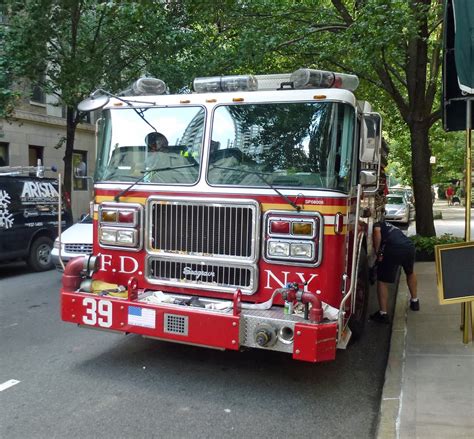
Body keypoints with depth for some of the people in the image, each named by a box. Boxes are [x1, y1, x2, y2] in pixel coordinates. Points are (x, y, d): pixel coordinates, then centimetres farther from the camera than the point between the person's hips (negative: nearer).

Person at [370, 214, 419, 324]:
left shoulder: (376, 224, 17)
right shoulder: (388, 225, 37)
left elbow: (377, 231, -9)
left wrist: (378, 252, -4)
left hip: (393, 249, -7)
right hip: (409, 246, 7)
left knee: (382, 281, 6)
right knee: (410, 272, 35)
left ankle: (383, 314, 5)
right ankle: (414, 302, 47)